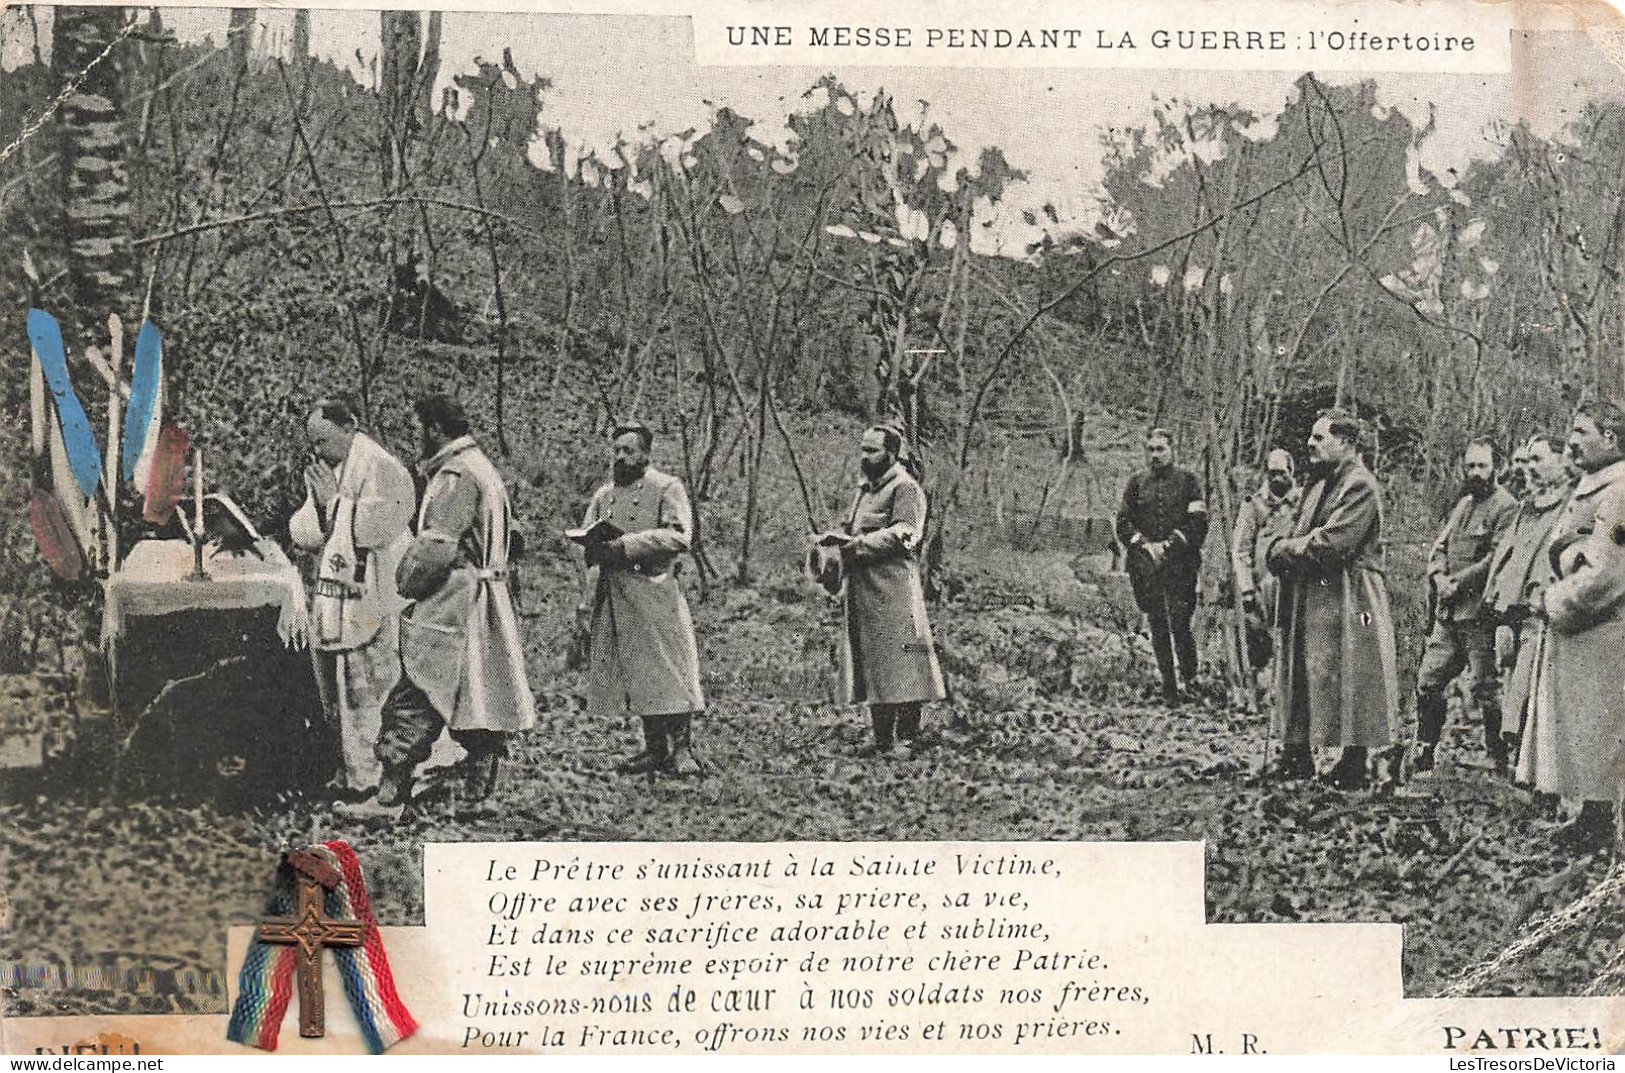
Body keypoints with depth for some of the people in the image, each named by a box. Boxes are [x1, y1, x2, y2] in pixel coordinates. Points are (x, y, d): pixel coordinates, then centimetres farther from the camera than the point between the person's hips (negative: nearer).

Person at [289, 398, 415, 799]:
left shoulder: (381, 470, -10)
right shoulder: (322, 470, 13)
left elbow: (375, 529, -19)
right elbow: (302, 535, 9)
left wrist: (335, 499, -14)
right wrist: (318, 502, -9)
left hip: (371, 603, -8)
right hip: (330, 599, 8)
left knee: (362, 692, -5)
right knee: (334, 691, 10)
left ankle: (364, 776, 1)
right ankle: (351, 770, 19)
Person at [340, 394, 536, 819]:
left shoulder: (456, 477, -14)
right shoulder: (484, 470, 18)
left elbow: (436, 547, -22)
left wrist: (407, 582, -5)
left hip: (450, 607, -10)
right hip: (483, 606, 10)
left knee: (414, 703, -8)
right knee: (481, 701, 10)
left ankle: (389, 796, -8)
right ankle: (478, 795, 14)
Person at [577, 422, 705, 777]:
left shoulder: (666, 488, -1)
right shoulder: (604, 495, 18)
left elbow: (679, 536, -13)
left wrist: (624, 546, -18)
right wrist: (596, 545, -5)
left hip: (654, 592, -6)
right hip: (613, 599, 6)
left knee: (668, 671, -7)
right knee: (635, 674, 6)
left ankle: (681, 749, -3)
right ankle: (655, 748, 13)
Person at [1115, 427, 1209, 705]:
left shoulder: (1188, 480, 5)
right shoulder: (1137, 483, 12)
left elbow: (1198, 524, -2)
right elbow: (1123, 523, 9)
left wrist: (1169, 545, -10)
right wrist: (1144, 545, -6)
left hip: (1180, 565, -3)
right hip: (1146, 565, 3)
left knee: (1179, 623, -10)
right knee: (1157, 627, 5)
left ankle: (1190, 679, 8)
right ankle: (1168, 685, 12)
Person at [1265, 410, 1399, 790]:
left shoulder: (1360, 485, -14)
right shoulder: (1317, 483, 17)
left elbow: (1330, 543, -21)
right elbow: (1297, 533, 19)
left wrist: (1285, 549, -8)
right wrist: (1285, 548, -4)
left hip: (1345, 602, -9)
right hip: (1307, 601, 9)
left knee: (1346, 683, -4)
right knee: (1299, 674, 11)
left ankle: (1353, 768, 2)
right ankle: (1297, 758, 18)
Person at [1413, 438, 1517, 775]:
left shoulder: (1505, 506, -8)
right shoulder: (1462, 504, 18)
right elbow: (1439, 547, 17)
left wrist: (1458, 582, -16)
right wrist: (1439, 577, -3)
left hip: (1479, 612, -8)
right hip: (1448, 611, 8)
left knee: (1486, 689, -2)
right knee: (1428, 682, 8)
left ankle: (1499, 762, 7)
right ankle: (1424, 757, 17)